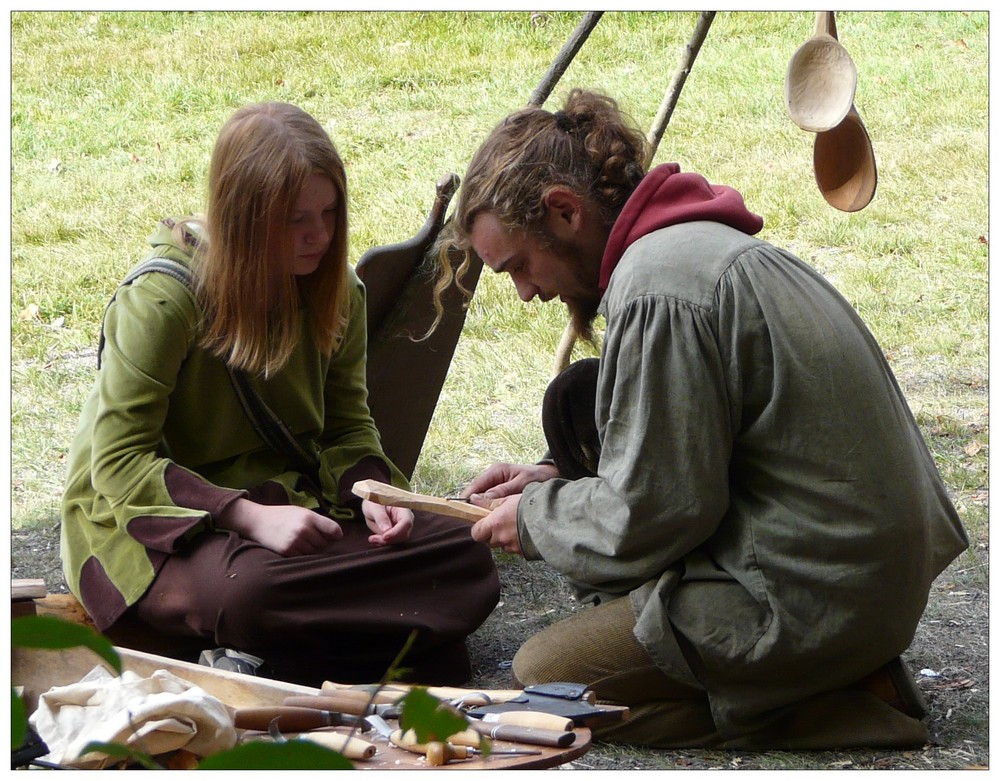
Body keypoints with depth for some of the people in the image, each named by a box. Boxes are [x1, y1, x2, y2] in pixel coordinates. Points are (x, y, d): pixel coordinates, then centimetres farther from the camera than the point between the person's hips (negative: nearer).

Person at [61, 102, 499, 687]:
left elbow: (349, 425, 10)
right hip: (155, 519, -6)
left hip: (288, 502, 7)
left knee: (466, 557, -16)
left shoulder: (336, 292, 2)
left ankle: (273, 663, -23)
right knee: (251, 588, -42)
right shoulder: (162, 297, -18)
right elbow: (119, 462, -19)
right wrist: (250, 517, -31)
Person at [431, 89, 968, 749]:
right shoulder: (707, 244, 11)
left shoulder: (657, 289, -20)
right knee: (578, 402, 16)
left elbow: (652, 516, -18)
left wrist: (535, 520, -1)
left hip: (816, 603, -10)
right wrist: (557, 481, 13)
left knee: (543, 677, -2)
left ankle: (851, 705, -6)